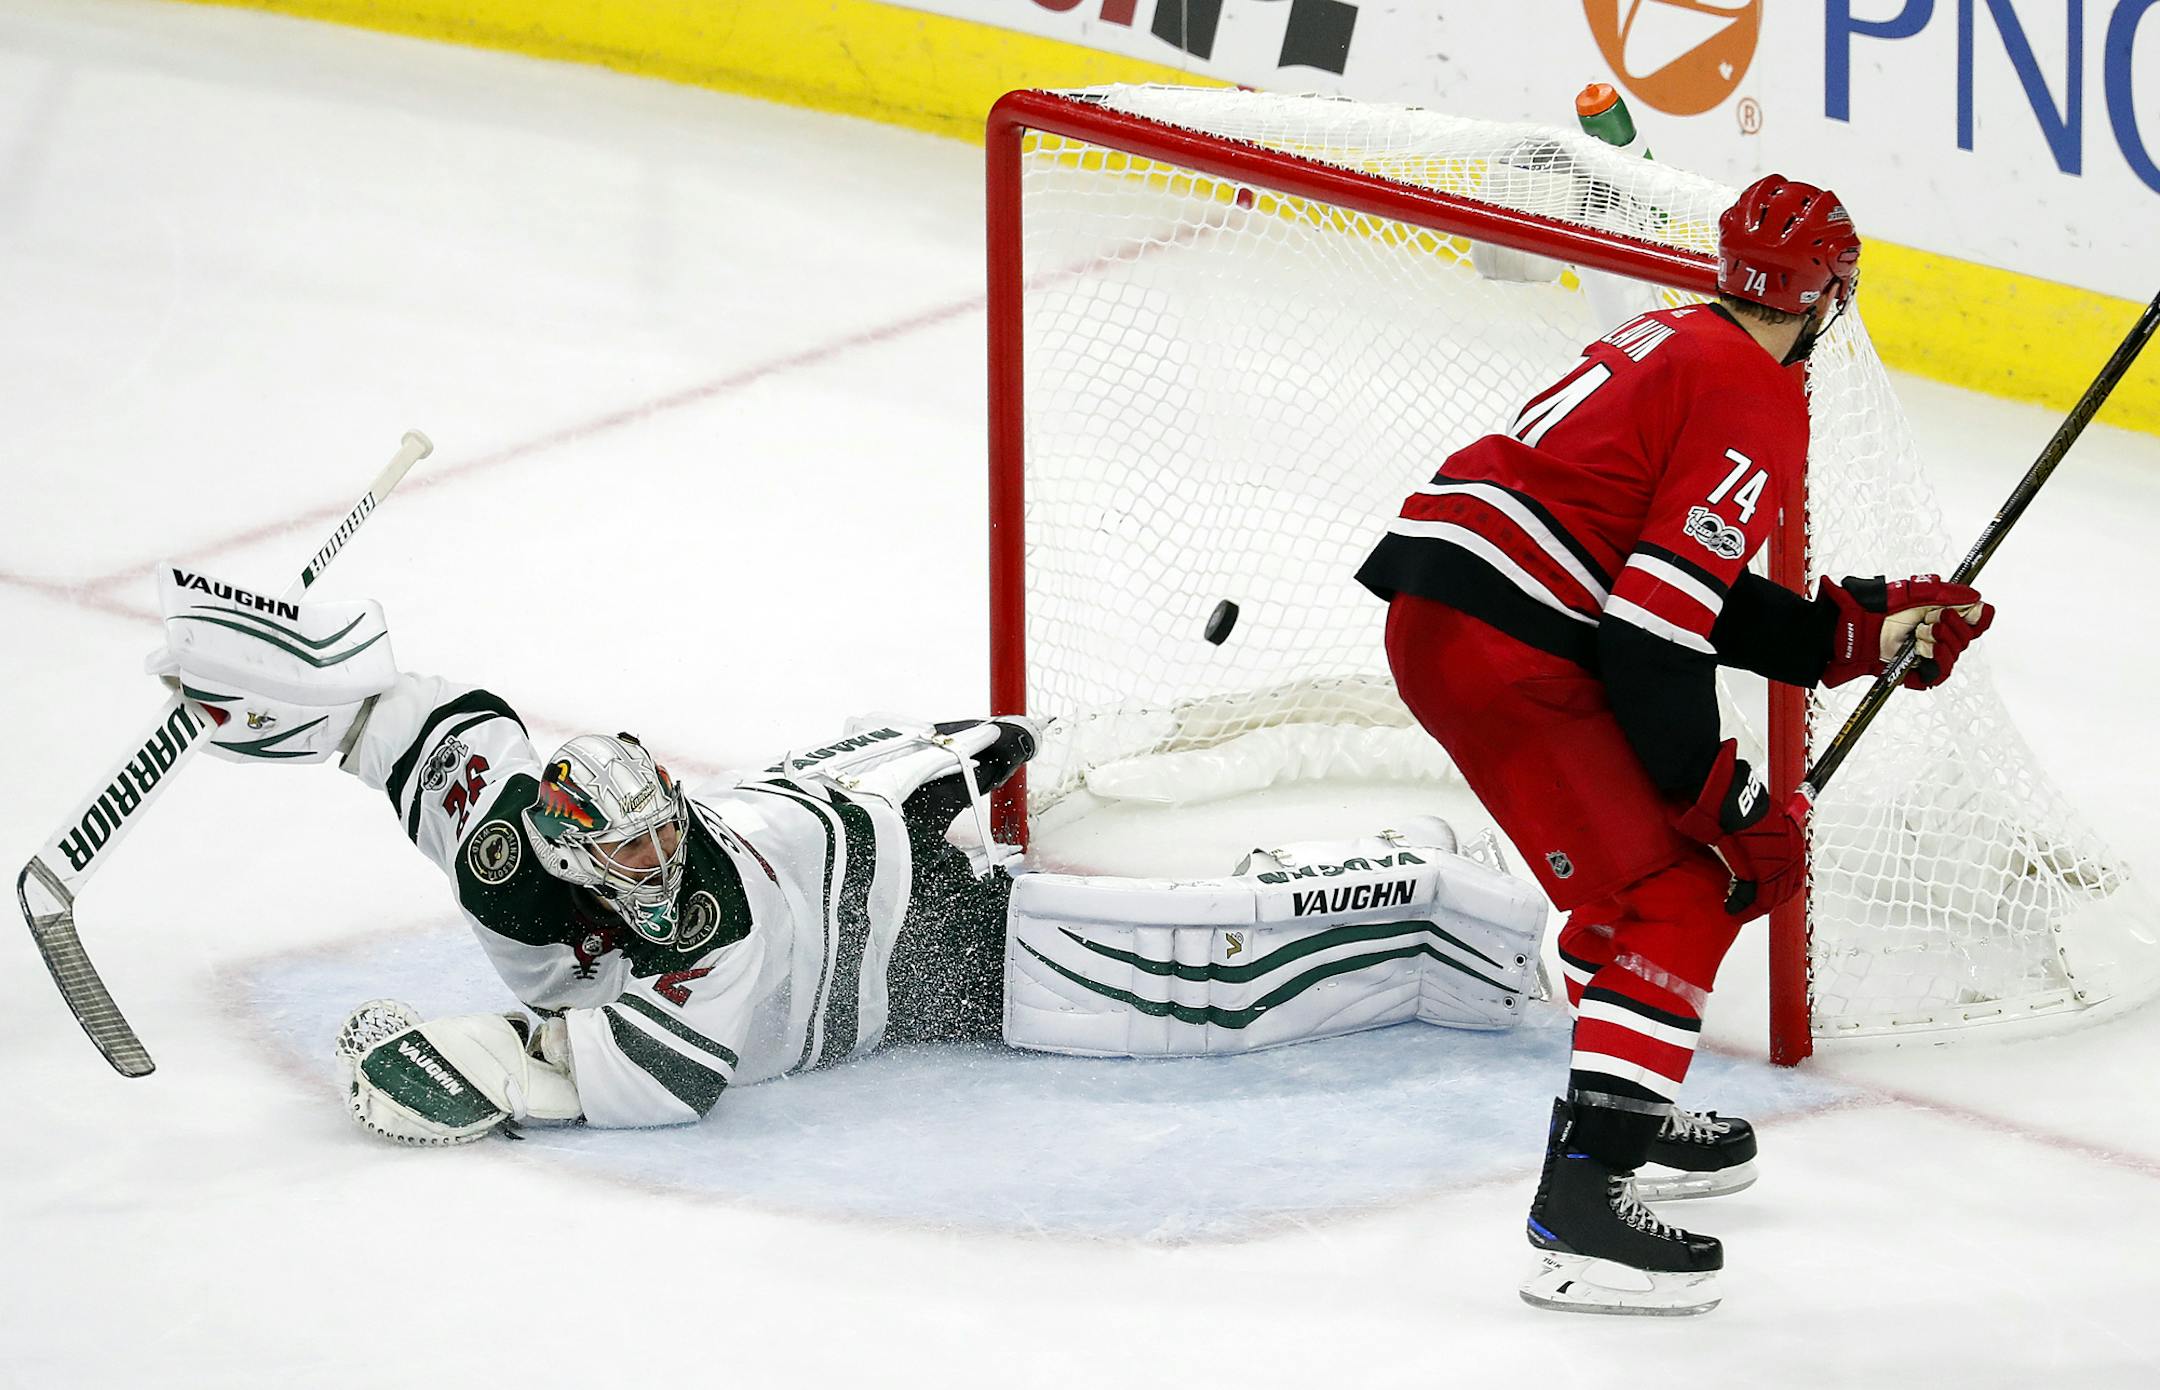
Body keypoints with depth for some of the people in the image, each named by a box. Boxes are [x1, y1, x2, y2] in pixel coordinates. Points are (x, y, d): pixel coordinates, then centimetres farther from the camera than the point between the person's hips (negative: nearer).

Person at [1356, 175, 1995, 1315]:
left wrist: (1864, 630, 22)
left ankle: (1622, 1107, 39)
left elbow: (1692, 589, 23)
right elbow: (1654, 632, -18)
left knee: (1650, 843, 26)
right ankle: (1583, 1202, -19)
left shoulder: (1676, 344, 20)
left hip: (1441, 612, 10)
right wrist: (1723, 802, -11)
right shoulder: (1757, 401, -9)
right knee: (1675, 896, -10)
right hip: (1501, 651, -10)